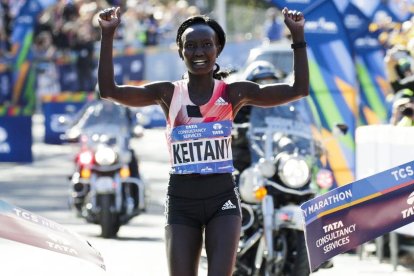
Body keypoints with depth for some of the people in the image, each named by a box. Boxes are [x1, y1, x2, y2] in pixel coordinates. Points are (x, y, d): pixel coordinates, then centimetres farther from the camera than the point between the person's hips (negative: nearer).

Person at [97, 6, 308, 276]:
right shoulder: (168, 94, 1)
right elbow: (109, 90, -8)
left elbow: (299, 89, -4)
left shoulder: (234, 93, 0)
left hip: (223, 198, -1)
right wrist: (108, 36, -16)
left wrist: (298, 37, -12)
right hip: (181, 201, 1)